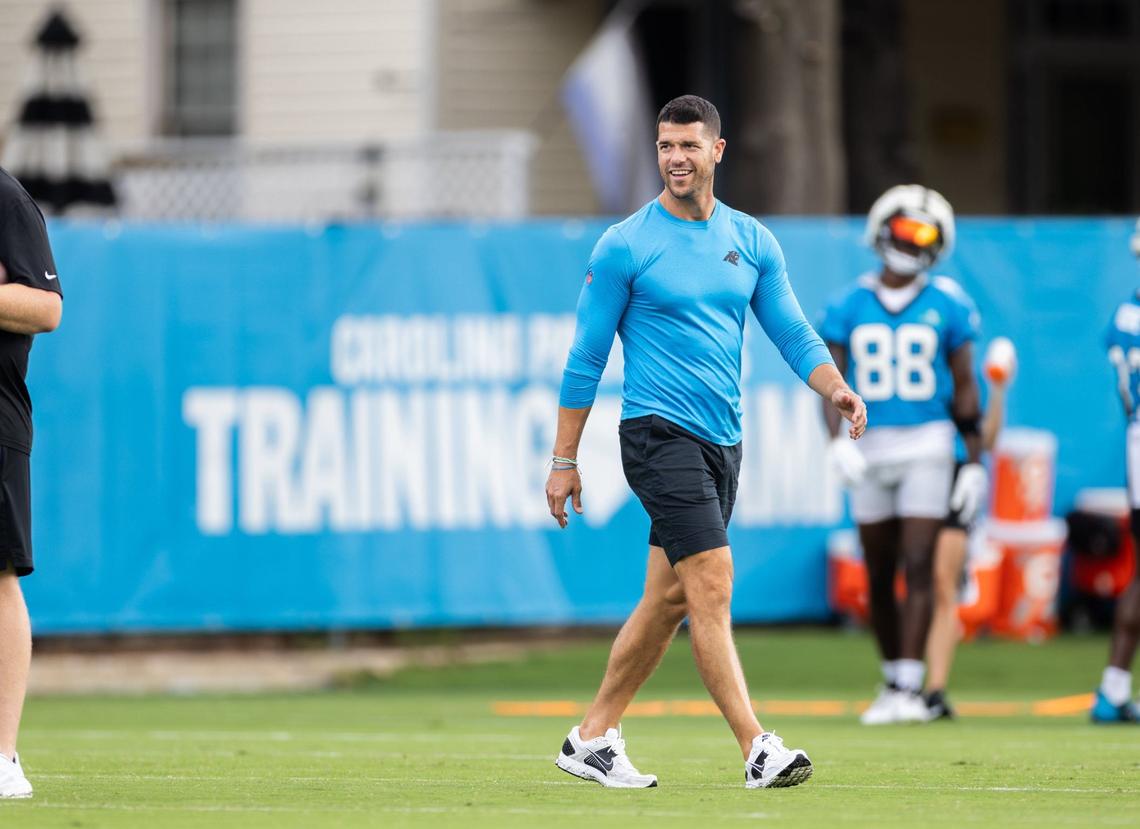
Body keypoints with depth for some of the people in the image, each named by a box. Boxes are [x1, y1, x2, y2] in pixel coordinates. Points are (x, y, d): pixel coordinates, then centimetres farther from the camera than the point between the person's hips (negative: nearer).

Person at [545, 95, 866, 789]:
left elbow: (793, 333, 9)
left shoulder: (752, 242, 10)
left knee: (668, 599, 10)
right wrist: (564, 460, -2)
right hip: (659, 433, -6)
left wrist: (836, 388, -11)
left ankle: (592, 738, 21)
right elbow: (586, 358, -1)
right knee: (713, 585, -16)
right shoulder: (625, 247, -4)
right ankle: (758, 749, -21)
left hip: (722, 442, 6)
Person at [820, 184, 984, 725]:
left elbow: (964, 386, 3)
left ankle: (910, 688, -14)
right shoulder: (850, 307, 4)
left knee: (918, 566, -11)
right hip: (870, 448, 3)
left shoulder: (946, 305, 0)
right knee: (879, 575, 8)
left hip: (928, 445, -3)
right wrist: (837, 441, -16)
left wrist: (975, 462, 0)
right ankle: (893, 678, 21)